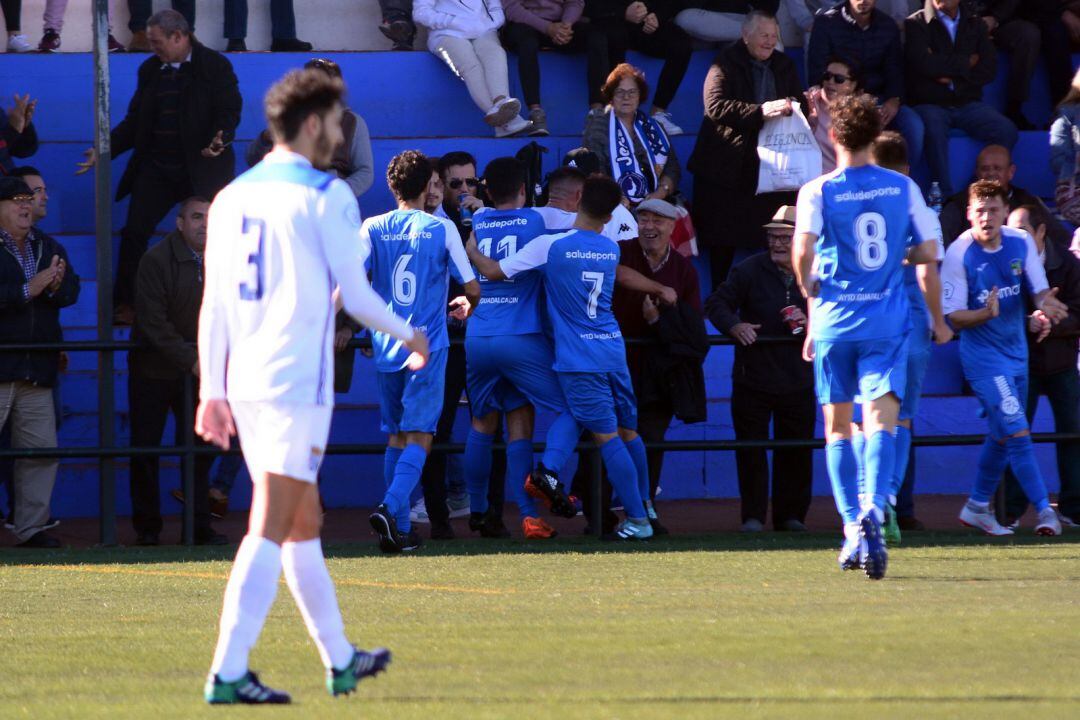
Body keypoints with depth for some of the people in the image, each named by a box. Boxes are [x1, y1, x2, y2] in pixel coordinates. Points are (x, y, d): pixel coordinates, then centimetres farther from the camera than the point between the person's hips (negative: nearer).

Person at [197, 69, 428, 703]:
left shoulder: (232, 198, 10)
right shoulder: (326, 196, -8)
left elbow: (214, 303, 10)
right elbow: (355, 295, -7)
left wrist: (212, 391, 14)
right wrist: (410, 336, 11)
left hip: (244, 386, 7)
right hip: (298, 384, -7)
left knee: (305, 525, 18)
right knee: (270, 533, -9)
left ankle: (341, 660, 28)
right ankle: (228, 673, -16)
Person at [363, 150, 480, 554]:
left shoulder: (372, 229, 2)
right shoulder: (442, 229, -3)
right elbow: (472, 289, 1)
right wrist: (466, 307, 23)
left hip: (386, 345, 3)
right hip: (427, 346, -3)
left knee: (396, 437, 13)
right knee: (419, 437, -4)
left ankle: (401, 529, 12)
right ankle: (391, 508, -26)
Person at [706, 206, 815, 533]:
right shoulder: (750, 270, -4)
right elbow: (716, 304, -1)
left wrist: (810, 324, -14)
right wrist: (733, 325, -20)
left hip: (798, 380, 1)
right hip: (752, 378, -1)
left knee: (796, 451, 6)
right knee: (751, 448, 0)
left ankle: (791, 514, 18)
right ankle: (753, 515, 7)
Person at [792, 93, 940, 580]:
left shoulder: (818, 192, -4)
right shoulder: (903, 188, 3)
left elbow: (803, 252, -16)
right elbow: (928, 252, 5)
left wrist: (810, 290, 2)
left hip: (834, 321, -1)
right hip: (887, 321, 1)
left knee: (838, 426, 11)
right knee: (881, 420, -7)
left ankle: (853, 531, 8)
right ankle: (873, 511, -32)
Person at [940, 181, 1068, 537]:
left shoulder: (1021, 243, -3)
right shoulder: (958, 255, -16)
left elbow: (1040, 290, 2)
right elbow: (955, 318, -14)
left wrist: (1045, 307, -22)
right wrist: (986, 313, -33)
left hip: (1016, 351, 6)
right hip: (983, 357, -6)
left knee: (1002, 436, 16)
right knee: (1017, 432, -14)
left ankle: (977, 507, 30)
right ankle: (1043, 509, -9)